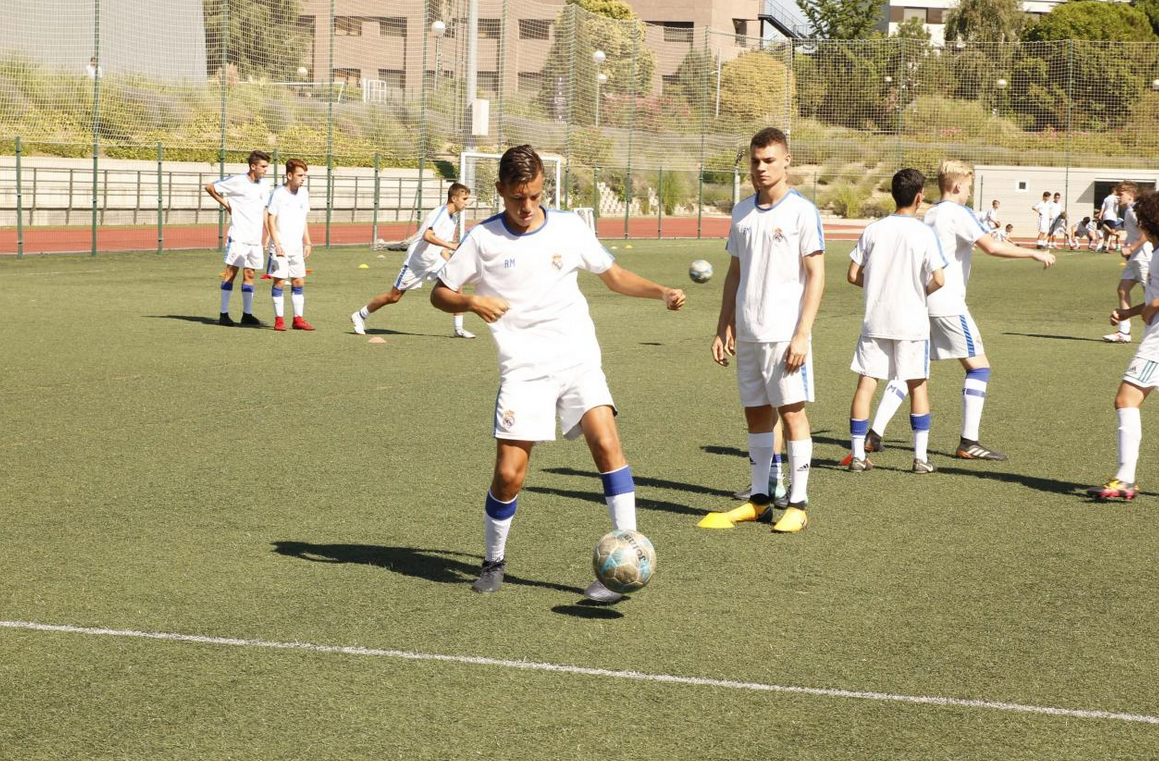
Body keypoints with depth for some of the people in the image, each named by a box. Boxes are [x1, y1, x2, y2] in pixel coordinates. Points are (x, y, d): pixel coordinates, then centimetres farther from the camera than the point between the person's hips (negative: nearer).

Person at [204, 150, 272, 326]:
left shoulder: (264, 186, 10)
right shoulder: (237, 182, -8)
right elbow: (209, 187, 1)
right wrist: (225, 204, 1)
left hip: (255, 238, 6)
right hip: (238, 237, -6)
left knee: (249, 274, 7)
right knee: (231, 272, -3)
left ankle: (247, 314, 11)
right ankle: (224, 314, 0)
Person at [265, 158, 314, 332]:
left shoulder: (303, 193, 9)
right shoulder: (278, 194, -9)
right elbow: (271, 220, -9)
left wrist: (307, 243, 14)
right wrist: (277, 244, -16)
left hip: (297, 247, 6)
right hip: (280, 248, -6)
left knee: (299, 282, 6)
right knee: (279, 281, -2)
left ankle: (298, 319, 12)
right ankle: (279, 319, 3)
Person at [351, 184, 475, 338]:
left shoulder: (454, 218, 5)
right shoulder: (439, 213, -22)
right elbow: (427, 236, -39)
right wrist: (452, 246, -42)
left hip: (435, 259, 7)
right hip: (417, 260, -7)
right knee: (394, 296, 3)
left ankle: (458, 328, -10)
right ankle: (360, 316, 24)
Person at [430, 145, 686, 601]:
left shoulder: (569, 228, 5)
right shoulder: (483, 239, 1)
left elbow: (614, 276, 16)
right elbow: (439, 293, 8)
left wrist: (662, 292, 0)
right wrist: (472, 302, -14)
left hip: (577, 359, 1)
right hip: (522, 369, -1)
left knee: (606, 443, -21)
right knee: (508, 473, -7)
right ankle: (494, 562, 19)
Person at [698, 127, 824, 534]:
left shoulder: (802, 211, -5)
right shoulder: (742, 212, 12)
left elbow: (816, 276, -7)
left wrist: (802, 334, -14)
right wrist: (724, 328, 12)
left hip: (785, 334, -6)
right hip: (747, 333, 6)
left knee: (791, 412, -3)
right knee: (755, 414, 9)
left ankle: (797, 504, 1)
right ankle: (759, 499, 16)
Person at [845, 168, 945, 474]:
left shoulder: (873, 230, 1)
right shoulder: (925, 233, -8)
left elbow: (853, 275, 1)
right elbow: (938, 279, -12)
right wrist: (922, 291, 8)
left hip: (875, 321, 2)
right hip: (911, 322, -2)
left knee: (866, 383, 4)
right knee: (917, 386, 9)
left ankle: (858, 455, 3)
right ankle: (921, 457, 10)